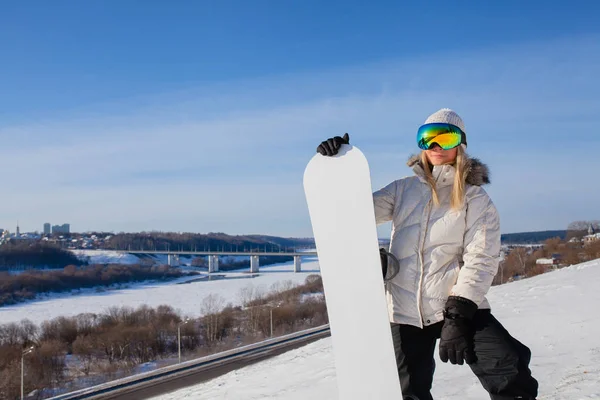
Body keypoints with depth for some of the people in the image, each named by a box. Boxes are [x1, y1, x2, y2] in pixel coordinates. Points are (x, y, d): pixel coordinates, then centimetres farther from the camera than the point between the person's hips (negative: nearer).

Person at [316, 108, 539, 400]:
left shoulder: (475, 199, 1)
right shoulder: (404, 190, 11)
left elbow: (480, 260, -8)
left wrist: (458, 316, -18)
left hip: (457, 304, -3)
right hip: (405, 310, 3)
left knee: (511, 374, -19)